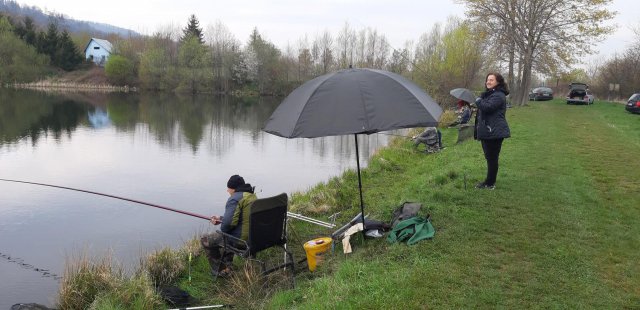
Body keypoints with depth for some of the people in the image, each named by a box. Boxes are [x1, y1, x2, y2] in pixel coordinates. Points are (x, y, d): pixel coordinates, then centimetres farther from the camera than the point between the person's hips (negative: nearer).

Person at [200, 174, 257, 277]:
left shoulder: (235, 198, -21)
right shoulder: (252, 196, 10)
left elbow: (229, 222, -28)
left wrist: (222, 229, -6)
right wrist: (221, 218, 15)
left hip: (240, 238, -10)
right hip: (253, 235, 10)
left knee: (205, 240, 9)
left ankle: (218, 271, 18)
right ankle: (226, 267, 33)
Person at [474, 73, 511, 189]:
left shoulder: (498, 96, -14)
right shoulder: (489, 94, 19)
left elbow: (487, 107, -28)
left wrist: (478, 101, -10)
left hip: (494, 132, -11)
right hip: (487, 131, 11)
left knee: (492, 158, -4)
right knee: (490, 157, 17)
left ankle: (490, 183, 4)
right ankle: (489, 181, 26)